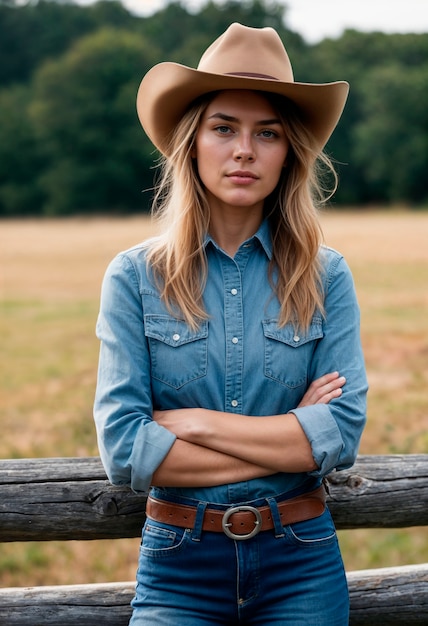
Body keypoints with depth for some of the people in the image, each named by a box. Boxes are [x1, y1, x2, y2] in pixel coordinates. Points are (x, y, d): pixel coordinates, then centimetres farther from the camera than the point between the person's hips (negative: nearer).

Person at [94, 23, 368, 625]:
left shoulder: (324, 277, -1)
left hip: (301, 567, 1)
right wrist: (289, 442, -12)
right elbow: (123, 450, -12)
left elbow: (344, 432, -10)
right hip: (178, 566, -1)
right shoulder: (135, 277, -5)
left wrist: (192, 422, -14)